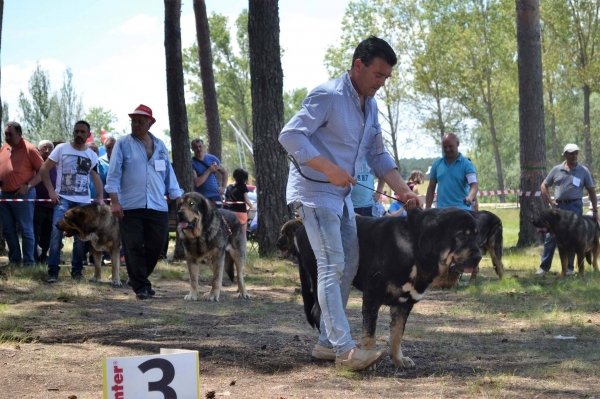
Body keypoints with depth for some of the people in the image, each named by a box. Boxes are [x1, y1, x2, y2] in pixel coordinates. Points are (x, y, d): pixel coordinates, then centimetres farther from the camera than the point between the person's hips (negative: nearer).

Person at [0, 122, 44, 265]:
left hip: (23, 195, -6)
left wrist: (28, 186, -18)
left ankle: (28, 261, 2)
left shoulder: (29, 149, -8)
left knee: (26, 229, -2)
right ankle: (14, 259, 18)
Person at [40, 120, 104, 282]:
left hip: (83, 201, 3)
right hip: (63, 199, -3)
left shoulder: (92, 155, 8)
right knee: (56, 233, -13)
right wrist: (51, 191, -8)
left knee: (80, 236, 6)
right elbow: (44, 169, 0)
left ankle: (77, 271, 16)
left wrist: (100, 198, -1)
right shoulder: (61, 149, -1)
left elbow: (96, 178, 13)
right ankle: (53, 271, -9)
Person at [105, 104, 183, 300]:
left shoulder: (160, 145, 14)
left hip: (158, 208, 4)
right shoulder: (123, 144, 2)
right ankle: (141, 287, 3)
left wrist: (178, 199, 11)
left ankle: (138, 279, 24)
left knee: (155, 246, 5)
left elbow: (169, 174, 17)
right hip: (130, 207, -3)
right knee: (134, 247, -3)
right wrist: (114, 201, -11)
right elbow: (113, 174, -2)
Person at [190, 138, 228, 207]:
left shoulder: (212, 159, 5)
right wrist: (209, 171, -16)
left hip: (215, 196, 4)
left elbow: (224, 172, 20)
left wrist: (223, 187, 7)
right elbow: (196, 183, -18)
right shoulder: (191, 163, -9)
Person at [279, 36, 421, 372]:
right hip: (315, 192, -9)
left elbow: (378, 156, 14)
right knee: (332, 266, -14)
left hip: (342, 194, 9)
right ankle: (344, 349, -16)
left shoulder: (369, 105, 10)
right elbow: (290, 136, -22)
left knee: (348, 267, 10)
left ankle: (327, 342, 18)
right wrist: (329, 169, -27)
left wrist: (405, 191, 1)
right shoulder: (328, 97, -17)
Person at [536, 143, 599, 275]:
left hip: (575, 207, -1)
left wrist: (595, 211, 0)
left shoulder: (583, 171, 2)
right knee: (550, 236, 1)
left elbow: (592, 191, 4)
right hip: (558, 206, 1)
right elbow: (544, 186, 13)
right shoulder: (557, 169, 6)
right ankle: (544, 266, 9)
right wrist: (550, 201, 1)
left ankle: (569, 268, 12)